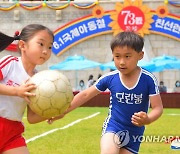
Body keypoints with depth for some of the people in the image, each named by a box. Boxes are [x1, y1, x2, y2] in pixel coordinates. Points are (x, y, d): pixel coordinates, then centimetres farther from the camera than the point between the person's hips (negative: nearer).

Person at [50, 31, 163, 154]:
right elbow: (85, 95, 0)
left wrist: (148, 120, -36)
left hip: (134, 134, 1)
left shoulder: (148, 80, -14)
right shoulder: (110, 78, -9)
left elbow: (158, 108, -13)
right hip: (113, 128, 0)